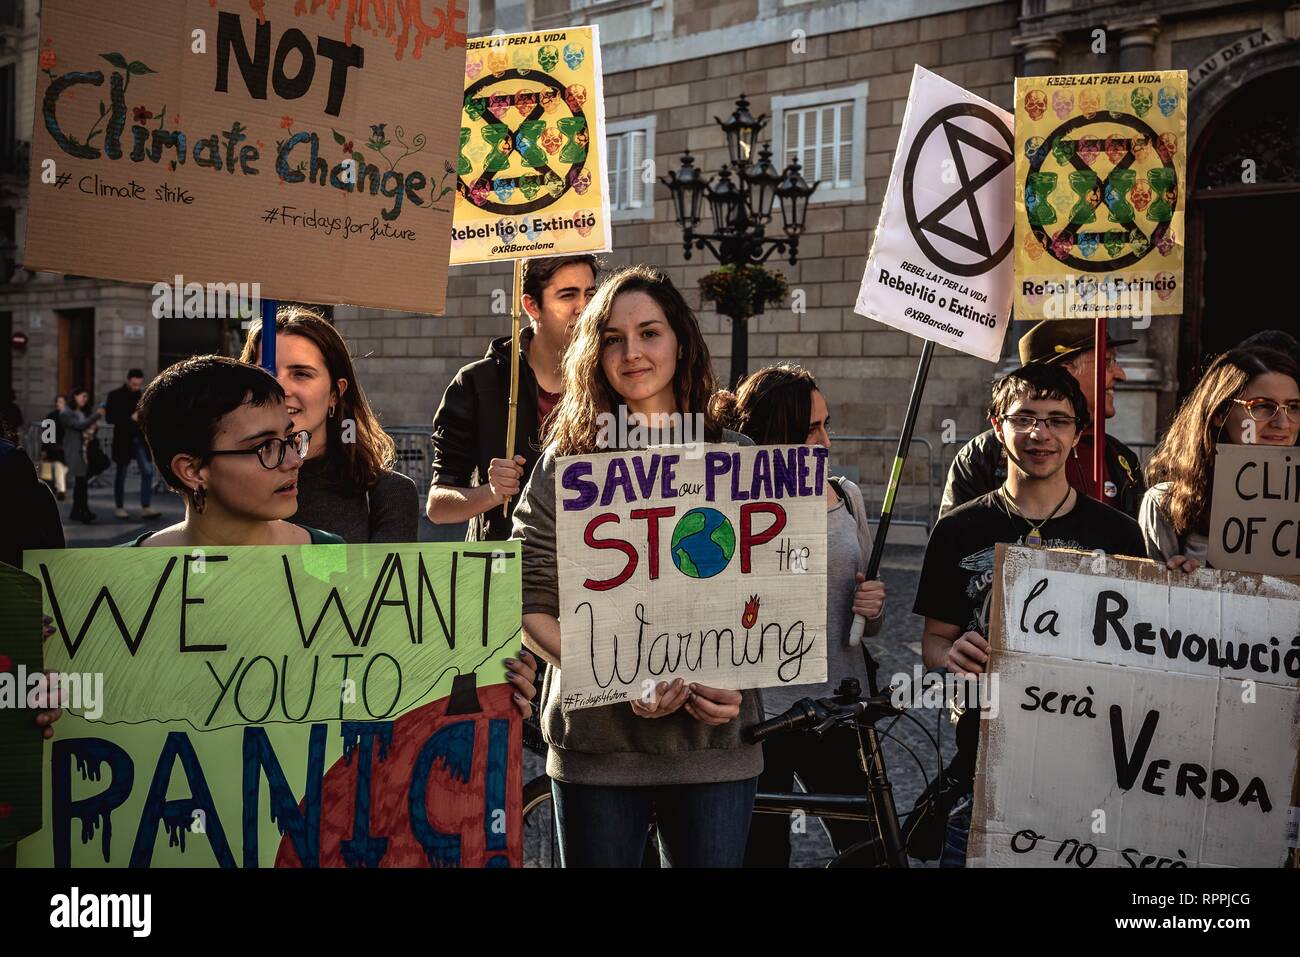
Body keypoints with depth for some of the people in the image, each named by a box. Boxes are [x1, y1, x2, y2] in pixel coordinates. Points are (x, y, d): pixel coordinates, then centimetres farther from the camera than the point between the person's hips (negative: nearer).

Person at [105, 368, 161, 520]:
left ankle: (145, 508, -8)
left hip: (140, 439, 4)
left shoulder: (142, 395, 10)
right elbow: (109, 418, -11)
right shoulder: (115, 395, -3)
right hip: (123, 441, -4)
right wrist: (130, 418, -19)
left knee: (148, 472, -8)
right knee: (121, 475, 6)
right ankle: (119, 507, 17)